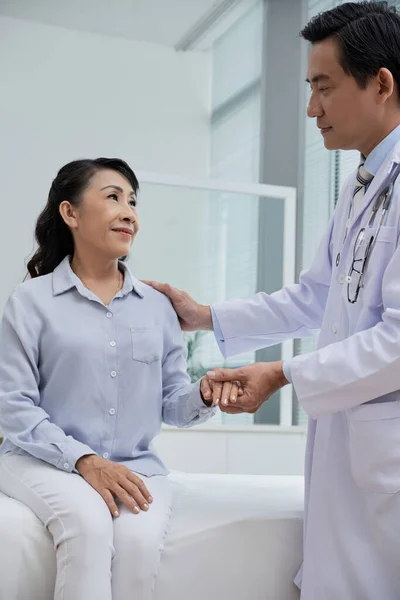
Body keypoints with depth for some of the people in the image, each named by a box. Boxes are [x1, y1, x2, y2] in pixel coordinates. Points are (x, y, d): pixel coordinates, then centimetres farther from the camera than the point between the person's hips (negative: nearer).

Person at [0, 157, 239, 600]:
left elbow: (171, 404, 10)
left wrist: (203, 396, -14)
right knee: (89, 524, -33)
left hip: (134, 466, 3)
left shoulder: (156, 306, 11)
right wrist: (85, 461, -19)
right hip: (44, 460, -2)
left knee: (139, 537, -28)